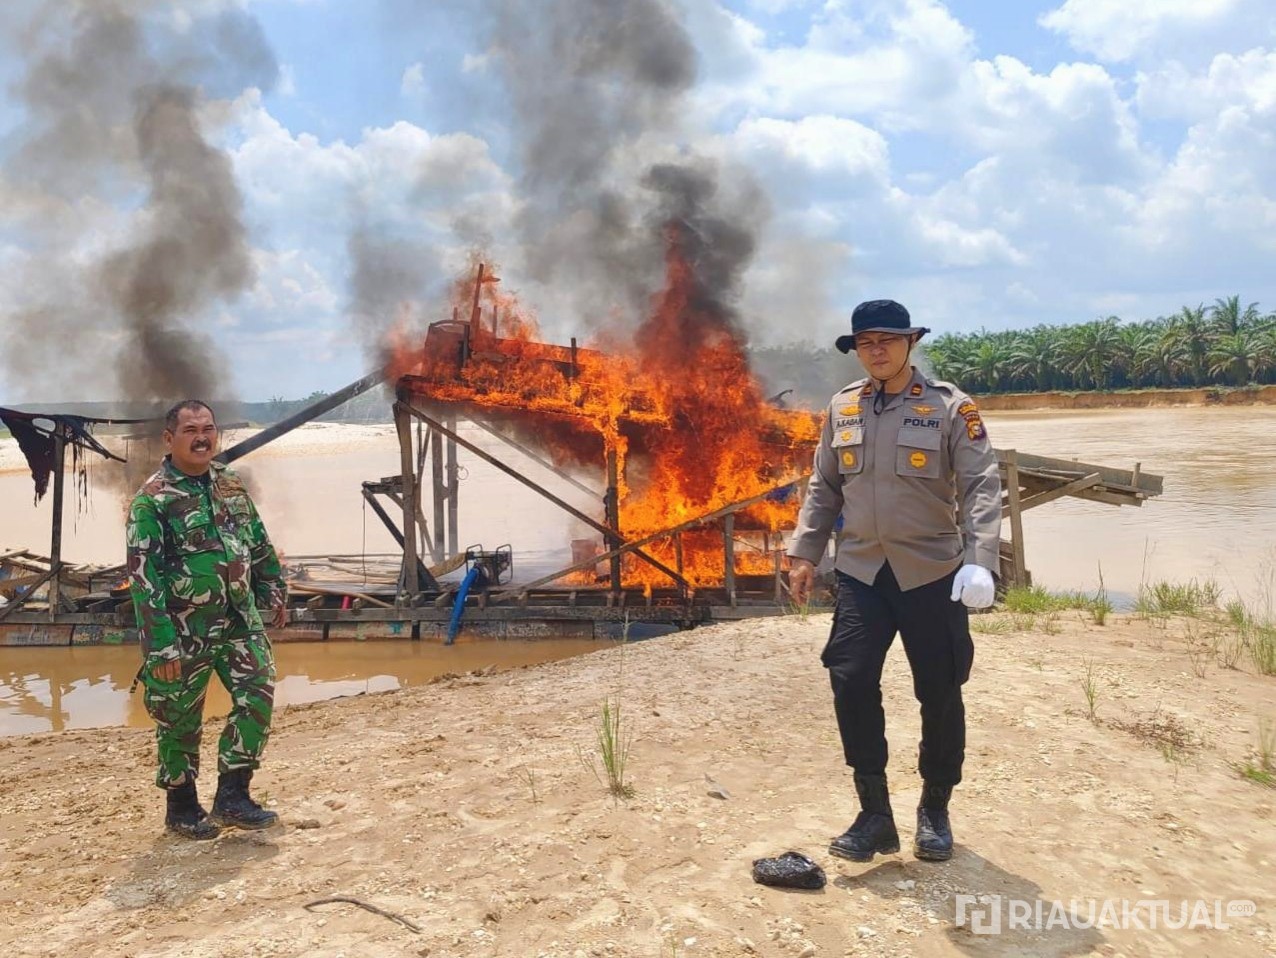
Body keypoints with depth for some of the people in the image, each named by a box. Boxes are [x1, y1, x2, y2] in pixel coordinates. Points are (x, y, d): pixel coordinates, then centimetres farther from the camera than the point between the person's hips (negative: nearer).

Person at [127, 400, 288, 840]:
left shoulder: (231, 484, 6)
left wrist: (274, 592, 19)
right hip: (185, 631, -5)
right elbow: (143, 577, -16)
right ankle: (181, 806, 26)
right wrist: (162, 647, -19)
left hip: (240, 621, 5)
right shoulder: (152, 499, -13)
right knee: (180, 721, 8)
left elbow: (260, 544, 18)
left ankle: (232, 796, 12)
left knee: (258, 699, 0)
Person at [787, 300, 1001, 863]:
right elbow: (824, 487, 14)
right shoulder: (843, 408, 7)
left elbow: (981, 485, -12)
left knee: (939, 693, 5)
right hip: (861, 572, 3)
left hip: (932, 573, -3)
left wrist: (980, 559, -24)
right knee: (850, 680, -6)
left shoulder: (949, 407, -5)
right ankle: (875, 814, 8)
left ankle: (934, 811, 26)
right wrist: (804, 554, 9)